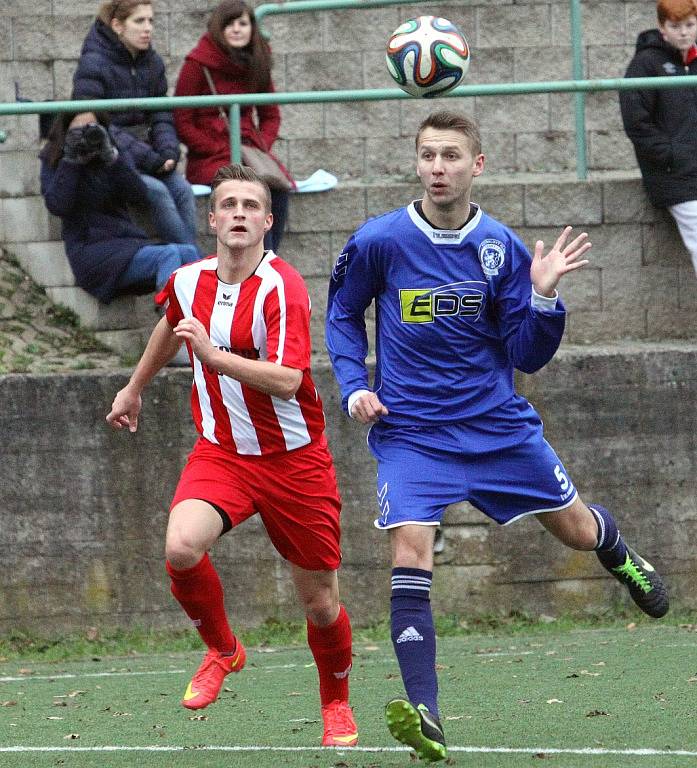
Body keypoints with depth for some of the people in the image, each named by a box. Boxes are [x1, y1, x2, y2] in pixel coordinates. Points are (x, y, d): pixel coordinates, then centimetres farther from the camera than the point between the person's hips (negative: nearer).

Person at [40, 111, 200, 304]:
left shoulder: (107, 160, 18)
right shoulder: (53, 163, 9)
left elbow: (141, 198, 3)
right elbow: (57, 206, -10)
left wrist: (111, 157, -5)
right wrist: (70, 160, -8)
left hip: (128, 241, 5)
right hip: (93, 250, -5)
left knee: (189, 252, -25)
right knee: (168, 256, -31)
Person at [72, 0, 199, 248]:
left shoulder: (152, 62, 10)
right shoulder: (93, 64, -11)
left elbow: (161, 116, 13)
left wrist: (168, 152, -9)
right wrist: (146, 158, -21)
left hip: (144, 151, 6)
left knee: (181, 188, -22)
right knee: (157, 191, -28)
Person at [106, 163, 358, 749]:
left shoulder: (282, 288, -18)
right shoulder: (188, 282, -1)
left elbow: (287, 380, -31)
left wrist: (213, 354, -37)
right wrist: (135, 387, 37)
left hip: (294, 458, -3)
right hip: (220, 453, 3)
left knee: (320, 603, 5)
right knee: (181, 548, -26)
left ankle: (337, 706, 34)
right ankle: (223, 650, 3)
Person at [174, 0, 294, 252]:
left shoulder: (256, 63, 14)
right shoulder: (198, 63, -1)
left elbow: (271, 116, 21)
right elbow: (182, 122, -3)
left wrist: (261, 147, 0)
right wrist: (223, 152, -11)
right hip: (209, 160, -5)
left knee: (280, 186, -28)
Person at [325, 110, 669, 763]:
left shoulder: (501, 248, -5)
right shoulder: (379, 241, -9)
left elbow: (526, 356, -2)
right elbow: (342, 313, 10)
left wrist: (542, 295, -18)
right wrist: (353, 386, -3)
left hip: (498, 425, 2)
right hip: (409, 432, -2)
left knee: (575, 530, 15)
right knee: (410, 551, -21)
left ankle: (620, 557, 56)